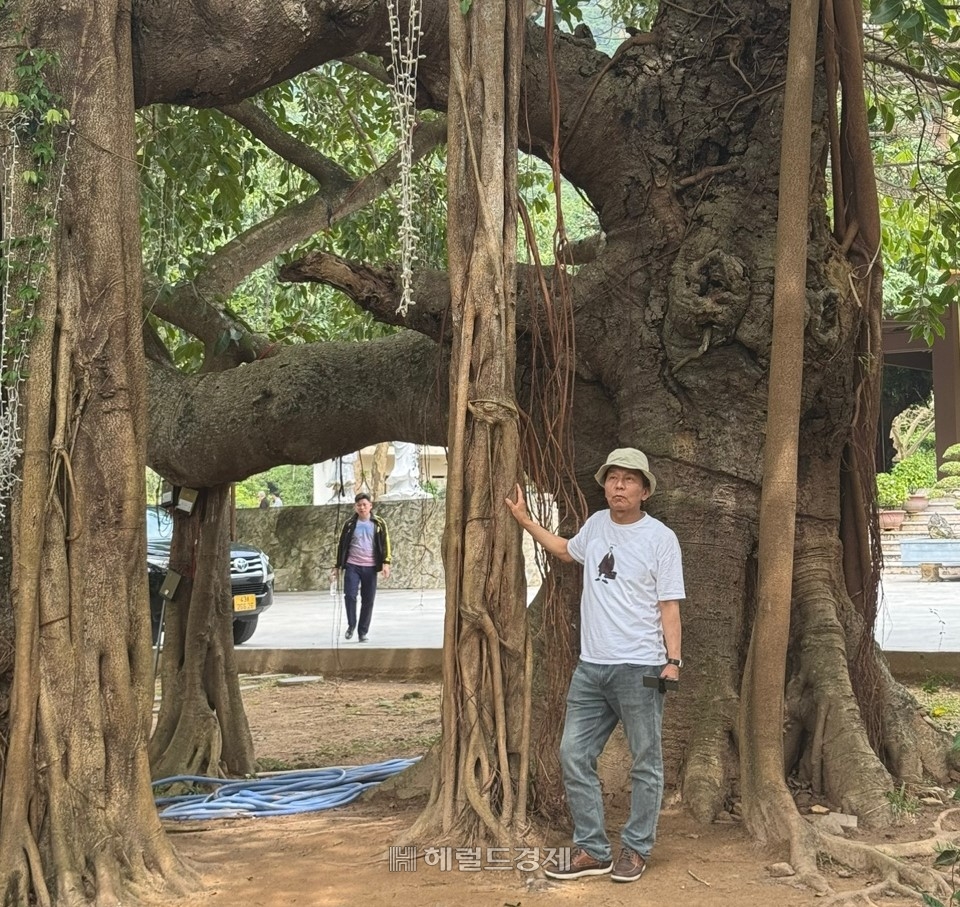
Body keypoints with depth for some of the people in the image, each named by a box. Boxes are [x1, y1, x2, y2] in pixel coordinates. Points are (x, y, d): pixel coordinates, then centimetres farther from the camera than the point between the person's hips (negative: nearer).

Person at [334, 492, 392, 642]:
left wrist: (386, 563, -9)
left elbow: (385, 543, 2)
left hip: (370, 567, 0)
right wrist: (338, 565, 9)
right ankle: (351, 625, 7)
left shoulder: (378, 524, 3)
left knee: (368, 601, 2)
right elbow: (342, 545, 10)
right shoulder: (350, 524, 4)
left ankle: (363, 632, 12)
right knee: (349, 595, -15)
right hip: (352, 565, 0)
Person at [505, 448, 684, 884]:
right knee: (574, 755, 4)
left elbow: (669, 604, -7)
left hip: (638, 668, -6)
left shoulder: (660, 538, -6)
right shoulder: (596, 524, 10)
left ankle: (635, 849, 16)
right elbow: (566, 550, 32)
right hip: (591, 666, 6)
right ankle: (591, 850, 13)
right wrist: (524, 519, 33)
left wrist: (673, 660, -14)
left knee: (645, 763, 4)